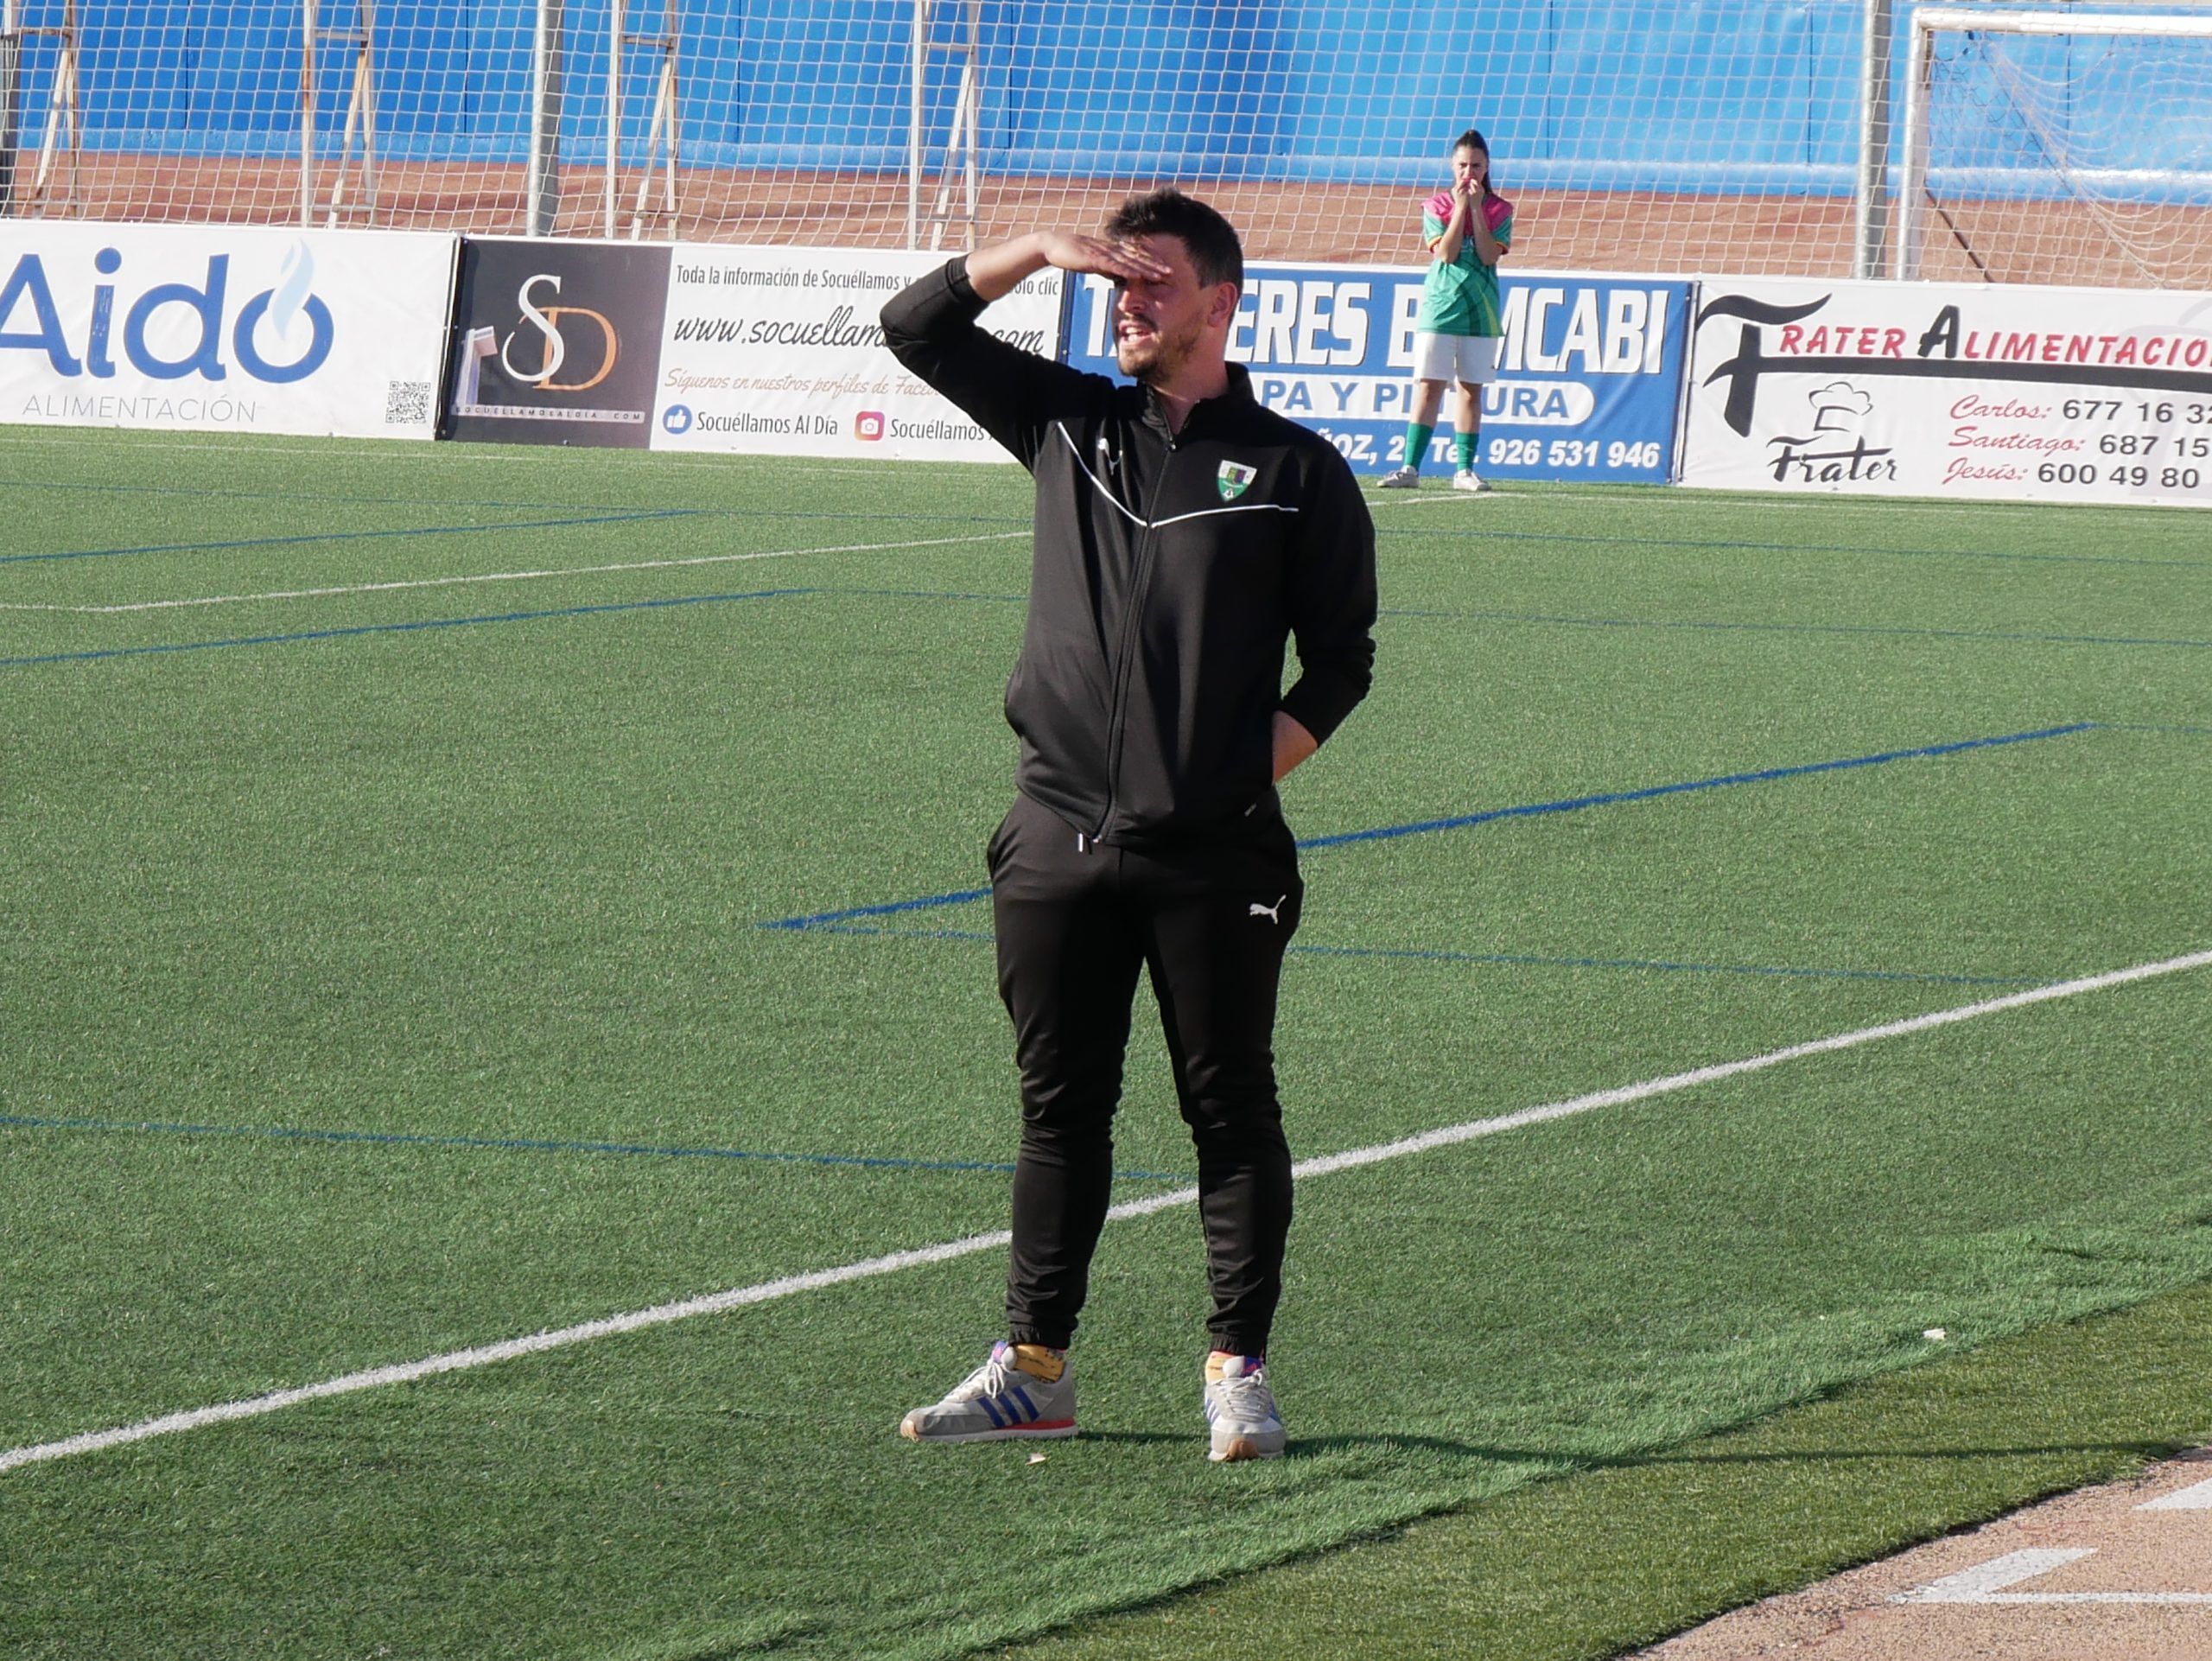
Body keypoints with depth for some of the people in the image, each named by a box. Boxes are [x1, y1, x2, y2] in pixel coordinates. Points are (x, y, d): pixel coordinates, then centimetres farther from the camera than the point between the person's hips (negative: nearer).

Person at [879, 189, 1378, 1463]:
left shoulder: (1295, 471, 2)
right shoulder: (1068, 423, 11)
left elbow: (1342, 659, 5)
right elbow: (918, 328, 16)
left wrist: (1255, 766, -9)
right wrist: (1037, 249, 4)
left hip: (1215, 854, -3)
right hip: (1059, 835, 3)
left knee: (1232, 1109, 1)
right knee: (1061, 1109, 9)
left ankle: (1240, 1372, 5)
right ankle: (1036, 1369, 15)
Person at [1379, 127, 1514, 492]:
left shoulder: (1499, 210, 5)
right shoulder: (1436, 206, 4)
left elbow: (1490, 255, -9)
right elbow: (1446, 253, -10)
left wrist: (1476, 208, -11)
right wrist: (1461, 207, -11)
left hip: (1481, 311, 1)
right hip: (1440, 306, -1)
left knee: (1471, 390, 3)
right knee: (1428, 386, -7)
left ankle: (1464, 470, 8)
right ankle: (1410, 468, -10)